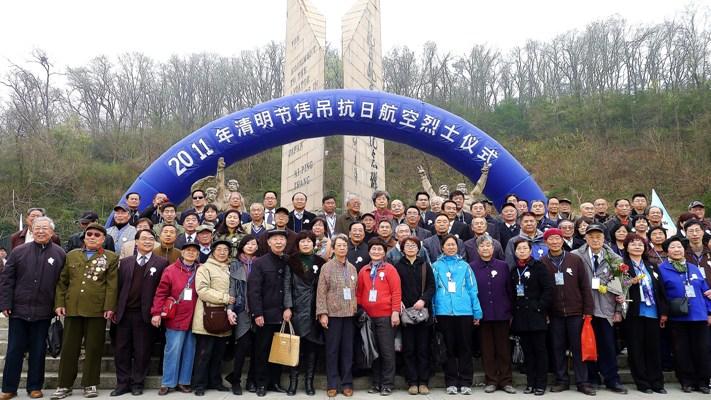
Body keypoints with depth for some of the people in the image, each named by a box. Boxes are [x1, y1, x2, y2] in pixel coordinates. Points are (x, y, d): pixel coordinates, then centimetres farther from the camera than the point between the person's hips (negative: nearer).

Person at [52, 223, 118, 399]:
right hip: (72, 308, 3)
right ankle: (65, 385, 18)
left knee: (94, 348, 4)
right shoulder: (71, 255, 13)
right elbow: (62, 282, 13)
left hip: (97, 310, -3)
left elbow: (112, 285, -4)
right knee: (69, 347, 8)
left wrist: (109, 307, -12)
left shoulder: (111, 258, 2)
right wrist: (59, 303, 4)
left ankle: (90, 384, 14)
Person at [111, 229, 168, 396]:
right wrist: (115, 310, 3)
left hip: (145, 314, -3)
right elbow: (119, 287, 9)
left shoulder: (161, 263, 1)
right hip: (124, 313, 3)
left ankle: (137, 384, 17)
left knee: (142, 351, 4)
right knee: (121, 350, 7)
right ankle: (123, 383, 19)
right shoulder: (125, 262, 10)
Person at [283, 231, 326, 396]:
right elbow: (287, 285, -2)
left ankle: (309, 381, 14)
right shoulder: (292, 261, 3)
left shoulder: (320, 262, 7)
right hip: (298, 309, -1)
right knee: (296, 346, 0)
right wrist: (288, 307, -10)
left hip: (315, 310, 2)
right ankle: (293, 381, 10)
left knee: (312, 346, 5)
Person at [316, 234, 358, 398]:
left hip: (349, 314, 3)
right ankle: (332, 384, 12)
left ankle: (347, 383, 17)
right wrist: (322, 313, -13)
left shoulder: (352, 268, 10)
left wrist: (356, 310, 8)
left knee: (348, 349, 7)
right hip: (333, 314, -3)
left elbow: (355, 291, 14)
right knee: (332, 349, 3)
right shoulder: (327, 267, -2)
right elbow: (321, 292, -6)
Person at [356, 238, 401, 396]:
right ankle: (376, 382, 21)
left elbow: (396, 291, -6)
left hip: (386, 316, -4)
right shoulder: (363, 270, 10)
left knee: (387, 350, 1)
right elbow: (359, 292, 14)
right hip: (368, 316, 4)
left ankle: (387, 384, 10)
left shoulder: (389, 269, -2)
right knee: (373, 350, 11)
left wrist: (395, 311, -12)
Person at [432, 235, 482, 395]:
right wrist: (432, 312, 0)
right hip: (444, 312, 0)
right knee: (449, 348, 7)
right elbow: (432, 289, 5)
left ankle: (465, 382, 14)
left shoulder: (464, 265, 9)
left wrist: (477, 312, 3)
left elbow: (472, 289, 7)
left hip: (464, 311, 1)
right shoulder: (436, 266, 6)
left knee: (465, 347, 6)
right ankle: (451, 382, 16)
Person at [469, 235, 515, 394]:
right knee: (487, 350, 6)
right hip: (482, 314, -1)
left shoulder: (503, 266, 5)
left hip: (501, 314, 1)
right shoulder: (471, 267, 1)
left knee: (504, 349, 6)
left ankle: (506, 381, 17)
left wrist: (510, 312, 2)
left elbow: (509, 290, 6)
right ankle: (491, 381, 17)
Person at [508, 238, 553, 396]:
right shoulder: (514, 270, 12)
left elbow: (548, 289, -9)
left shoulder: (539, 266, -3)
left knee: (539, 350, 1)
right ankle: (530, 382, 16)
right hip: (521, 316, 5)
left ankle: (540, 384, 8)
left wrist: (540, 308, -13)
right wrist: (512, 313, 8)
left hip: (536, 316, -5)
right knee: (527, 351, 9)